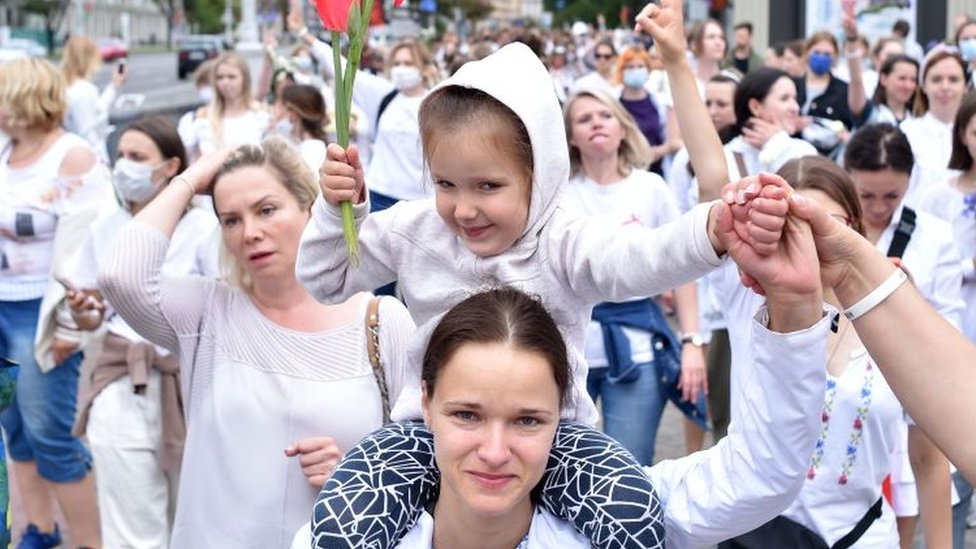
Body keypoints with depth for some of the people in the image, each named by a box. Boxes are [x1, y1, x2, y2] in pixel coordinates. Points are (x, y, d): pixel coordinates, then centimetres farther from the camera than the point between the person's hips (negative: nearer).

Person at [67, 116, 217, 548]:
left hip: (189, 384, -3)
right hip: (121, 390, 3)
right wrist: (83, 312, -8)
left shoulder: (202, 228, -8)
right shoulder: (104, 228, 6)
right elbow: (91, 317, 13)